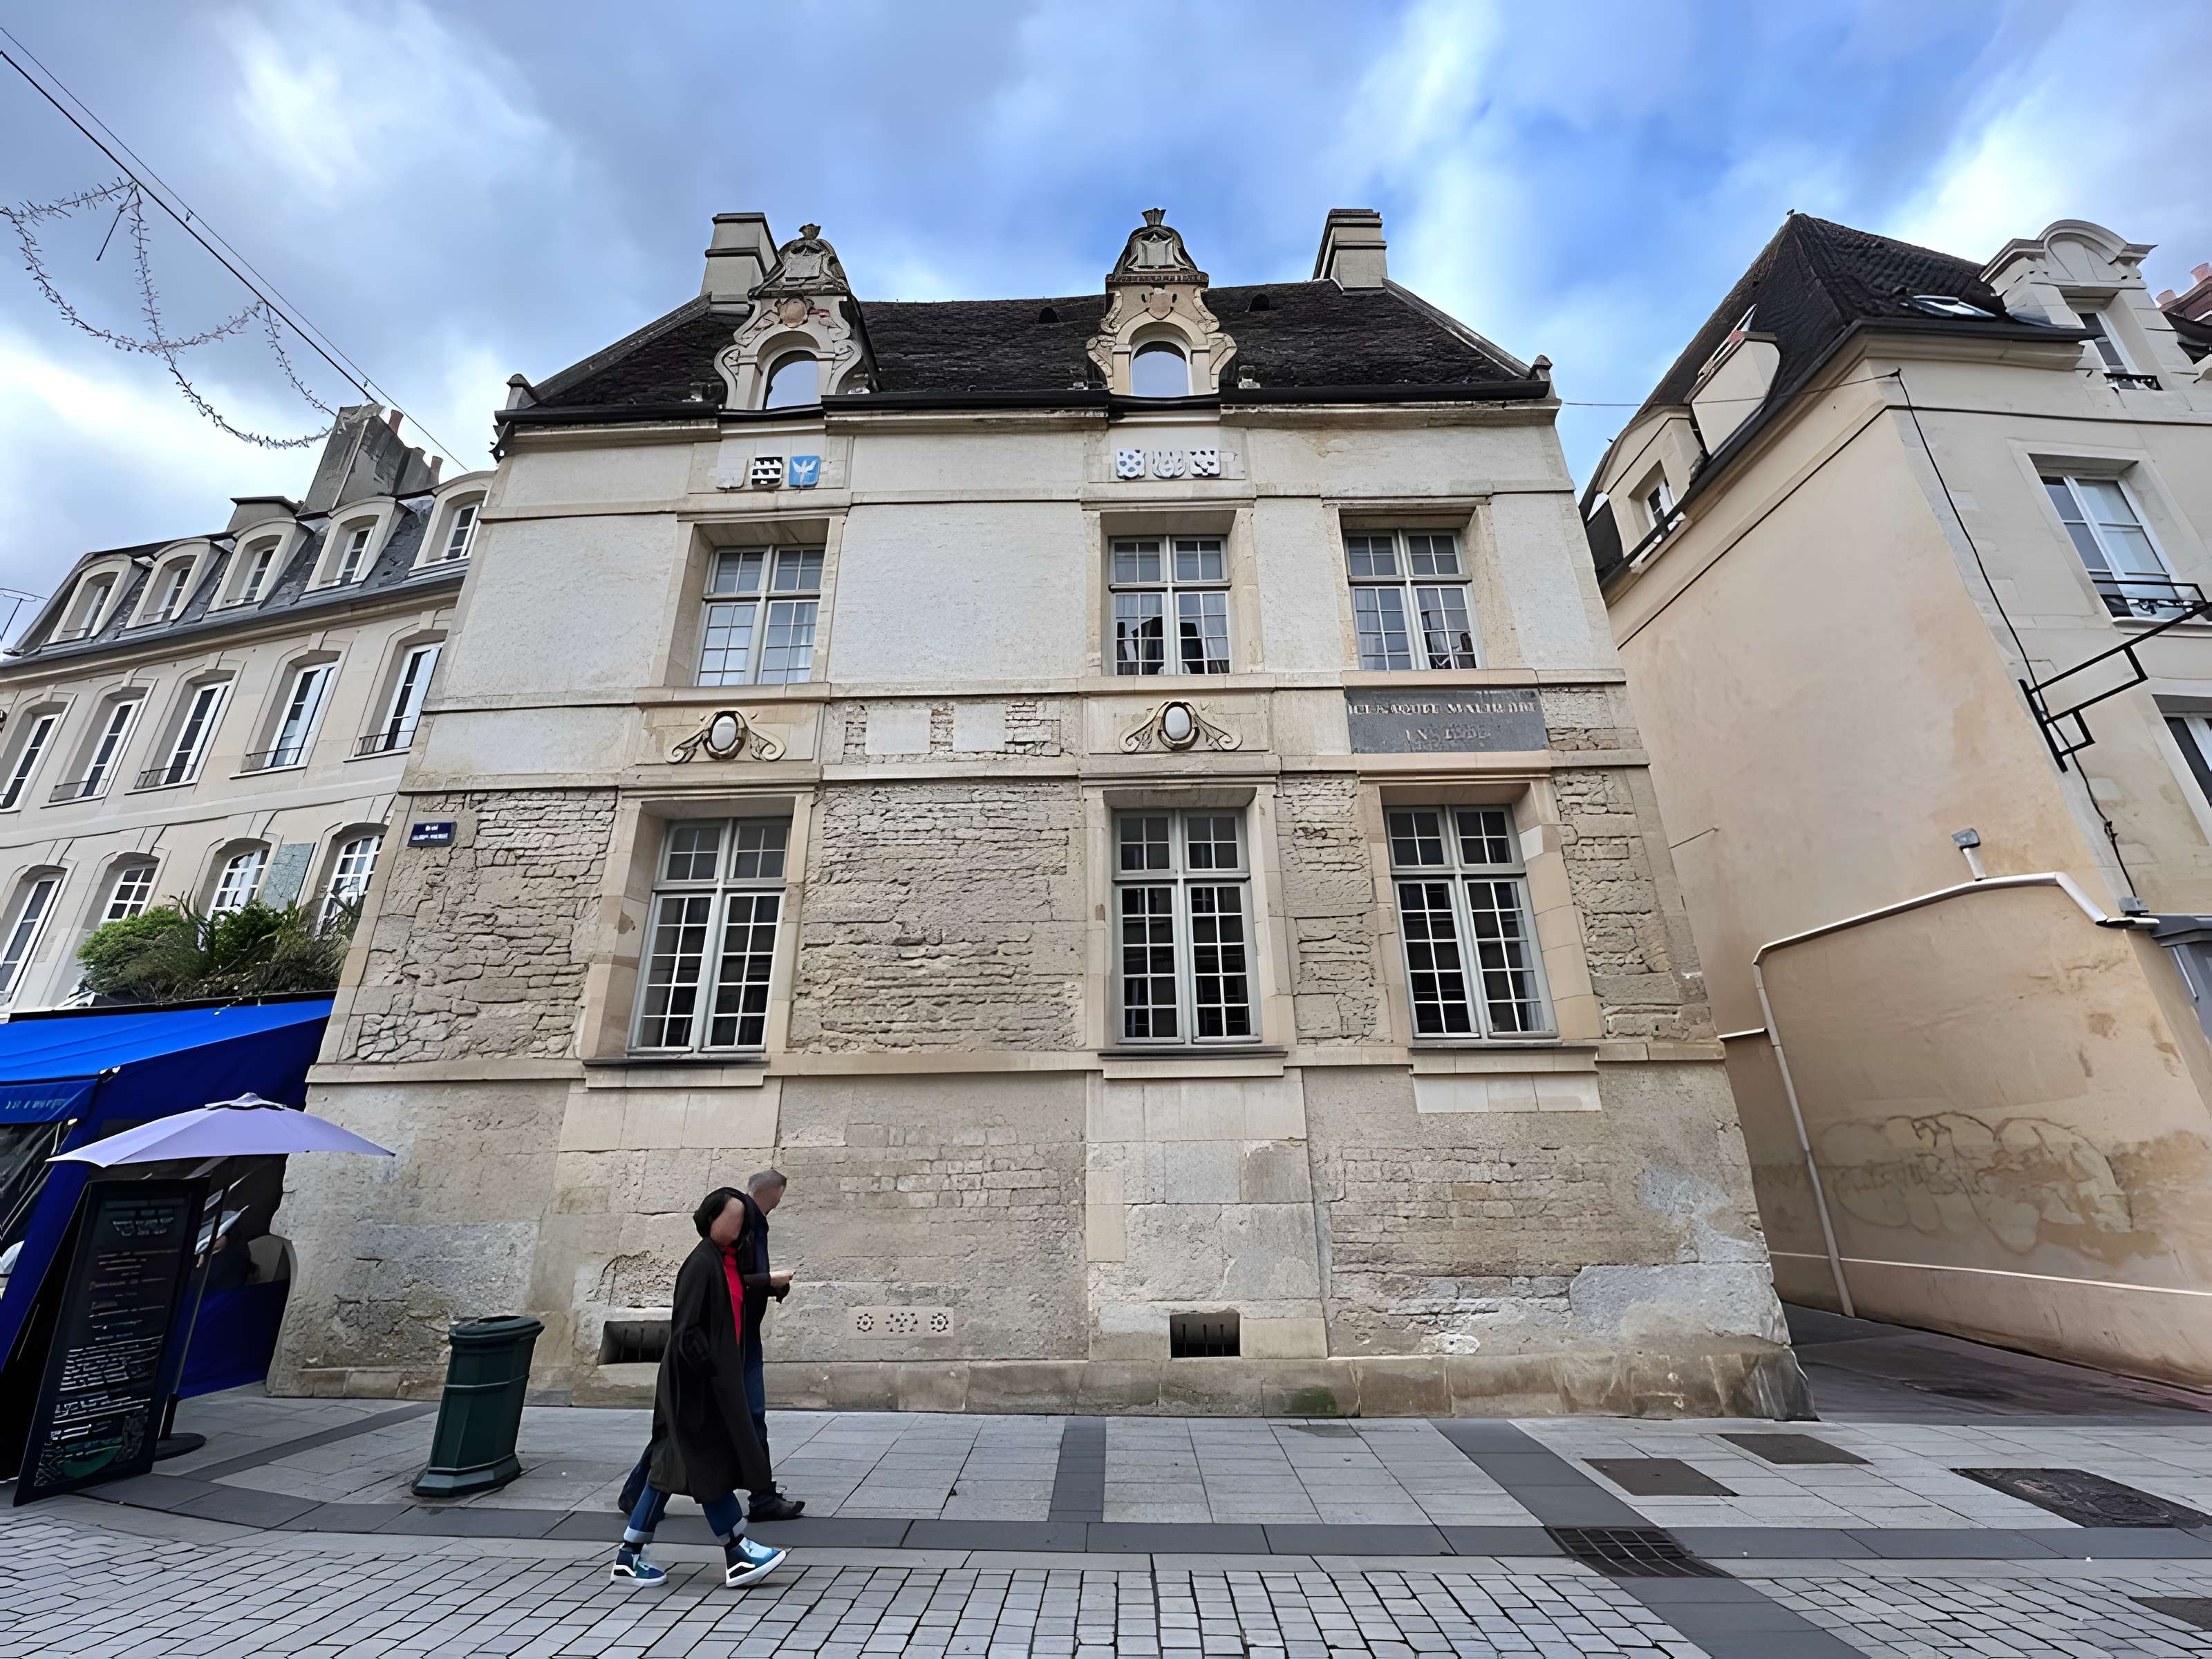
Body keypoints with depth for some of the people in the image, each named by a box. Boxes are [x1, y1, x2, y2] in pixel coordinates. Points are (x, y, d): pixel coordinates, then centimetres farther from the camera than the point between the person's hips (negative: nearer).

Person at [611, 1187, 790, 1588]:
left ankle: (630, 1553, 28)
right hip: (699, 1383, -9)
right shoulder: (701, 1263, -21)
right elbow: (686, 1329, -22)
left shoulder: (726, 1261, 8)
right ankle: (736, 1554, 13)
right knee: (712, 1462, 2)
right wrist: (711, 1368, -20)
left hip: (716, 1378, 9)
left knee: (674, 1462, 17)